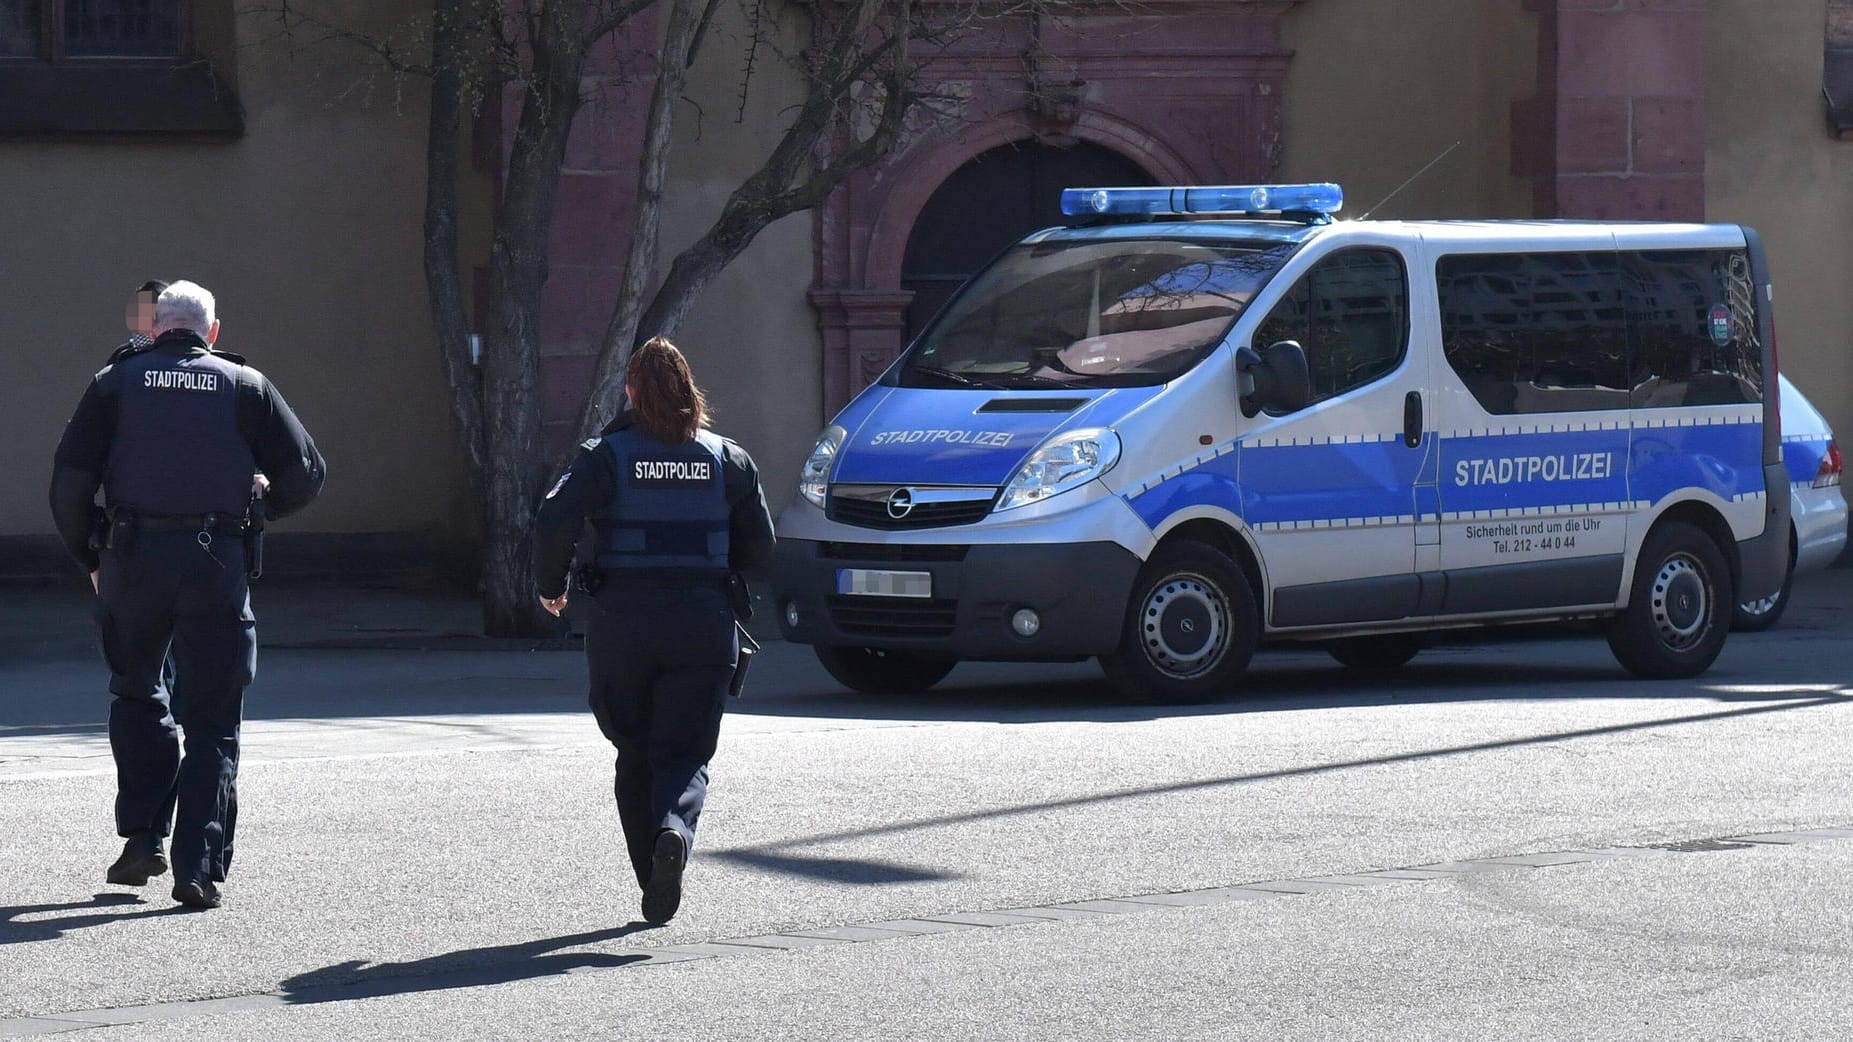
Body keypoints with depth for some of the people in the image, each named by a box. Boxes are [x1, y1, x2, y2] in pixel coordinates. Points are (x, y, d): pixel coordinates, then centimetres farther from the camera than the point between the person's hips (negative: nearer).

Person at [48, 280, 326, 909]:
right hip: (217, 564, -1)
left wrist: (88, 557, 14)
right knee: (212, 720, 5)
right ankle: (199, 868, -3)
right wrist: (260, 510, 25)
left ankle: (143, 836, 12)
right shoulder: (246, 387, 9)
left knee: (137, 695, 22)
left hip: (133, 558, 1)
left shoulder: (117, 382, 8)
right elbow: (304, 474, 5)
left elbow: (69, 480, 1)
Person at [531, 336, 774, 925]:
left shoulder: (606, 456, -1)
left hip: (623, 622, -1)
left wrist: (550, 584, 4)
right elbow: (758, 550, 9)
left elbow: (555, 522, -13)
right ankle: (675, 827, -30)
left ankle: (655, 887, 10)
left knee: (635, 753, 12)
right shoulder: (728, 461, 7)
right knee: (685, 752, 2)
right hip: (705, 623, 1)